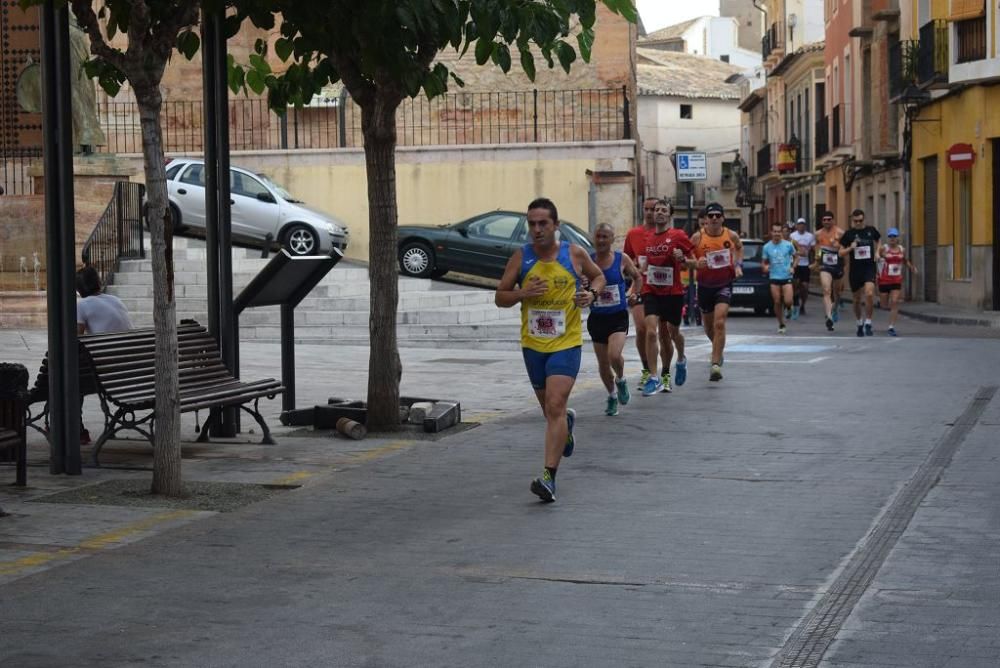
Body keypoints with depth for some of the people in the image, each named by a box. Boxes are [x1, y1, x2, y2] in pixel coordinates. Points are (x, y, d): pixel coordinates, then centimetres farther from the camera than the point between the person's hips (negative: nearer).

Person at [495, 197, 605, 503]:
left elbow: (598, 276, 15)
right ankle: (567, 421, 56)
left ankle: (549, 477, -19)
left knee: (555, 407, -17)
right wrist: (523, 293, -18)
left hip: (566, 343, -3)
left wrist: (592, 293, -7)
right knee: (549, 408, 18)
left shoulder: (575, 254, -4)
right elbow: (500, 297, 2)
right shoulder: (521, 257, -2)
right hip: (532, 343, 3)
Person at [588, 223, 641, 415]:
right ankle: (612, 396, 34)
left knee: (614, 355, -23)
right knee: (603, 363, 9)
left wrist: (631, 293, 0)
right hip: (597, 318, 2)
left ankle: (621, 380, 11)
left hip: (618, 317, -2)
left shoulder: (622, 259, -3)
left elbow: (637, 278, 13)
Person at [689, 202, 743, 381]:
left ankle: (716, 364, -17)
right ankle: (719, 350, 50)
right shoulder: (697, 237, -11)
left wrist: (738, 265, 3)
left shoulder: (731, 236, -6)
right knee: (709, 326, 17)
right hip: (705, 286, 1)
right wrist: (695, 263, -26)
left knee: (719, 323, -19)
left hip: (724, 285, -1)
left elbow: (739, 247, 17)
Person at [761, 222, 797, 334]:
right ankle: (781, 325, 14)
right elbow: (763, 262, 8)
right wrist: (764, 267, -14)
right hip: (774, 278, 1)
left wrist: (793, 267, -2)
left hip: (786, 277, -1)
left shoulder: (788, 245, -1)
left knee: (788, 302, -12)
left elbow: (795, 256, 13)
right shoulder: (767, 247, 2)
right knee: (777, 303, 0)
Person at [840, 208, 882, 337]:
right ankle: (859, 323, 30)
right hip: (855, 269, 1)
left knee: (869, 294, -21)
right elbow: (841, 253, 2)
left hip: (869, 267, -1)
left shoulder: (871, 230, 2)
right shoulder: (849, 234, -1)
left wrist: (877, 252, 7)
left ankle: (868, 323, -9)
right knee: (857, 299, 11)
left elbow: (879, 240, 23)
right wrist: (850, 248, -17)